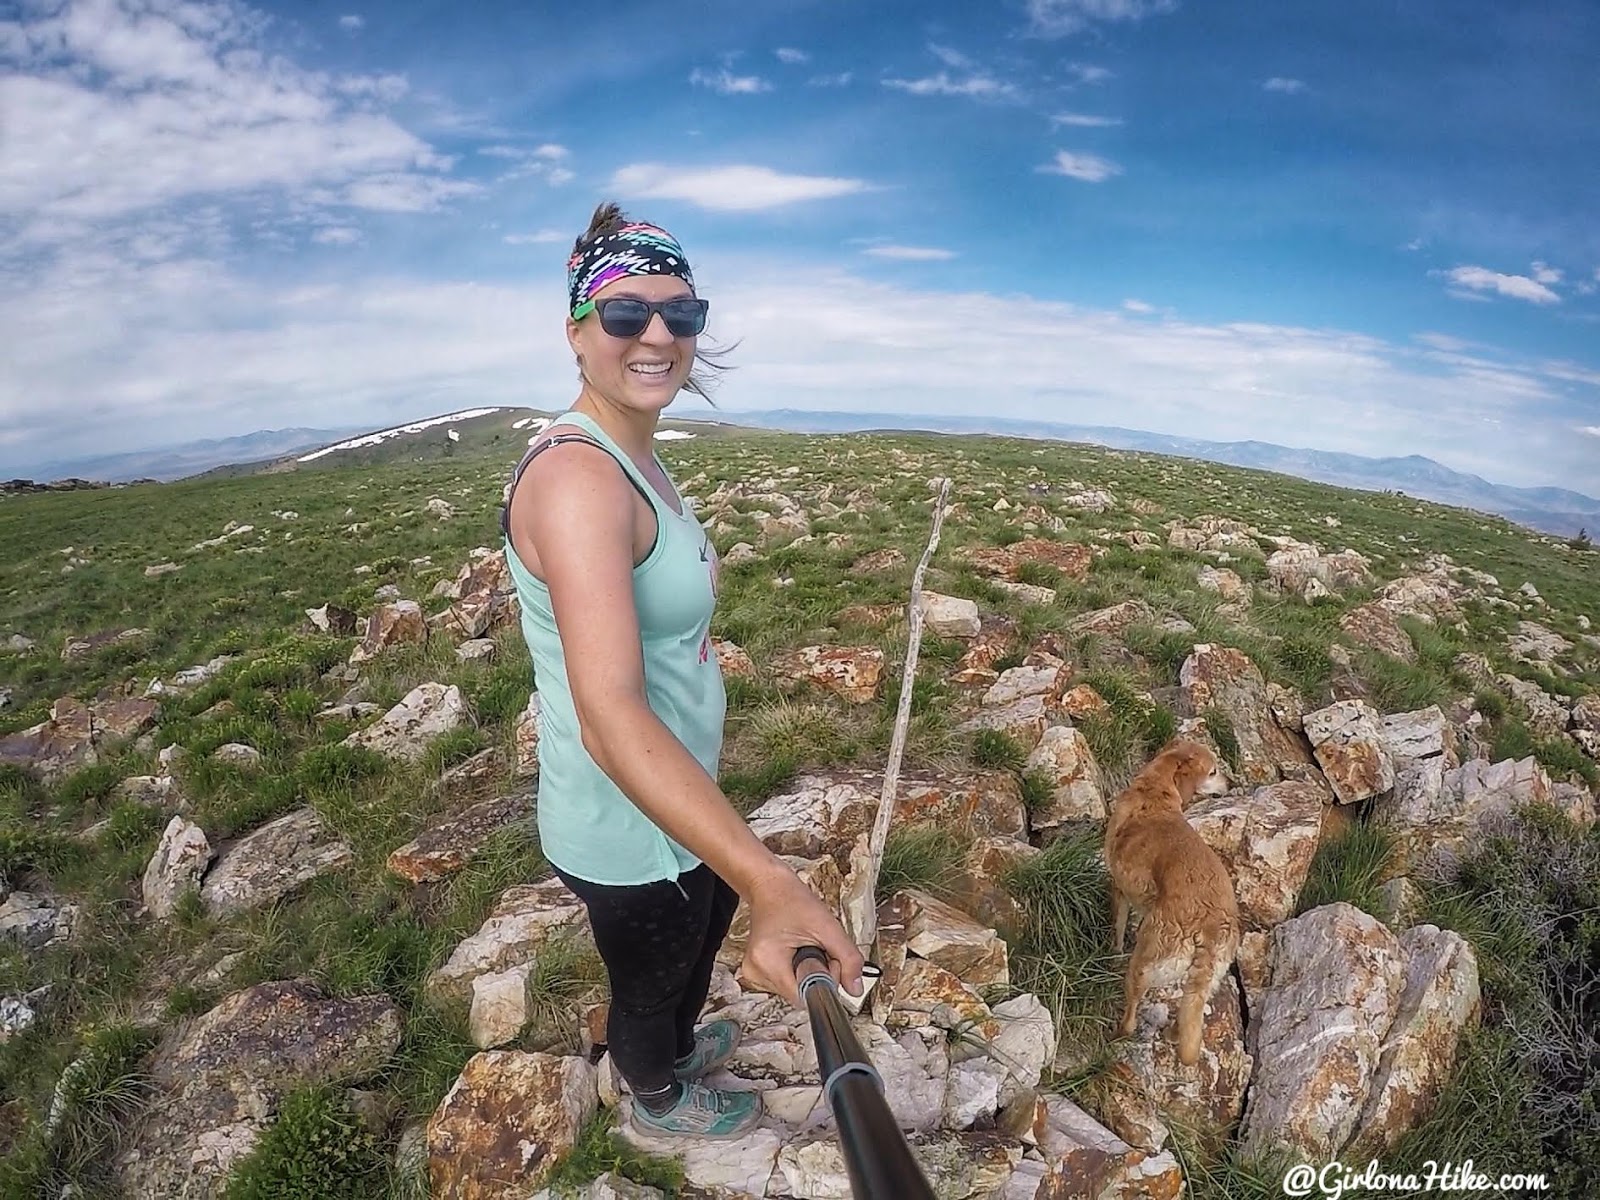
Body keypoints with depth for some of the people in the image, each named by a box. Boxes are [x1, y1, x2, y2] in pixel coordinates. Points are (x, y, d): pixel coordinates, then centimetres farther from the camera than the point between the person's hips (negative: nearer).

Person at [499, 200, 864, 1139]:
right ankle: (660, 1098, 57)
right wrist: (771, 880, -50)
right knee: (651, 980, 23)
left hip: (680, 791, 9)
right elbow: (610, 716, -43)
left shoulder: (634, 457, 1)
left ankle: (681, 1049, 66)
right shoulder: (577, 476, -30)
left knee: (707, 930, 35)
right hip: (629, 828, -9)